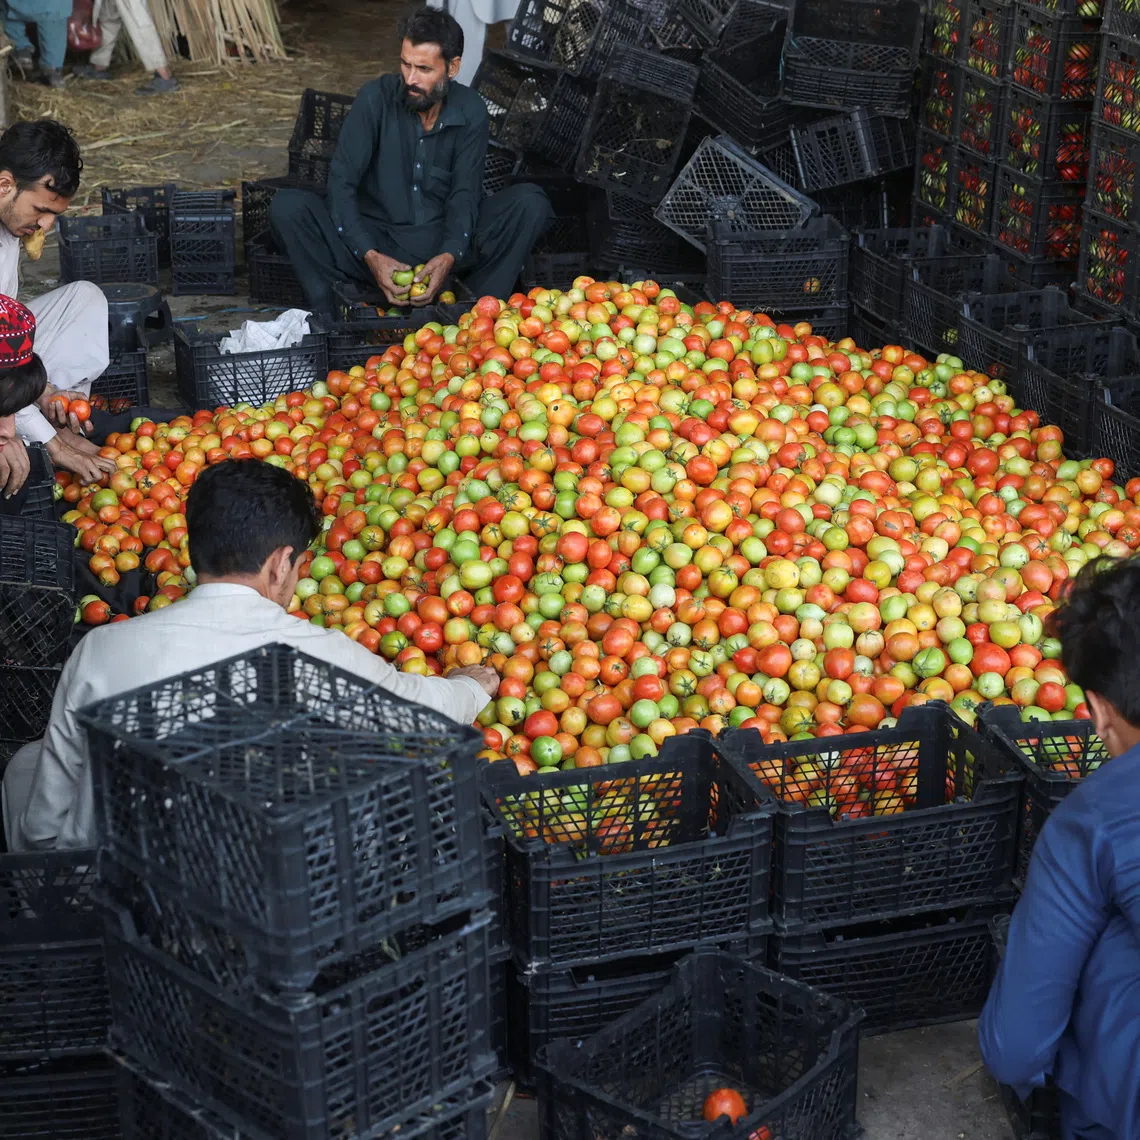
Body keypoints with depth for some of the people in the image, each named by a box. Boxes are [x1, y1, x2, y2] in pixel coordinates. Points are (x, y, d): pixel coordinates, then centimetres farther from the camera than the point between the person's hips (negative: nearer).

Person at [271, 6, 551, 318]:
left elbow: (465, 195, -7)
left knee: (531, 203, -20)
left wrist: (448, 257, -29)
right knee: (287, 207, -25)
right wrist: (370, 256, -28)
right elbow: (342, 183, -13)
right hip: (377, 241, -1)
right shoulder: (376, 99, -10)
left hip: (444, 242, 1)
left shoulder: (470, 113, -4)